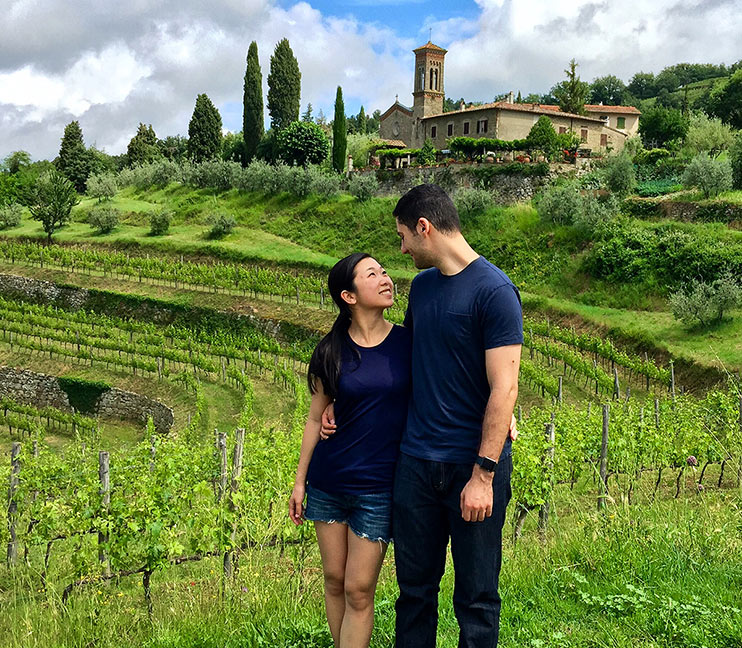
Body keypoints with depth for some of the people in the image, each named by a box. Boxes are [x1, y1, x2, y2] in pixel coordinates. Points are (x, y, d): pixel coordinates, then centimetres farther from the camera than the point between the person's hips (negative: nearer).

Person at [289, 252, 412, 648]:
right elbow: (316, 418, 5)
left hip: (378, 488, -2)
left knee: (358, 590, 2)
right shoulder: (333, 350, -1)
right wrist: (300, 480, 7)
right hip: (327, 482, 2)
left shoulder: (409, 343, -4)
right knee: (334, 580, 13)